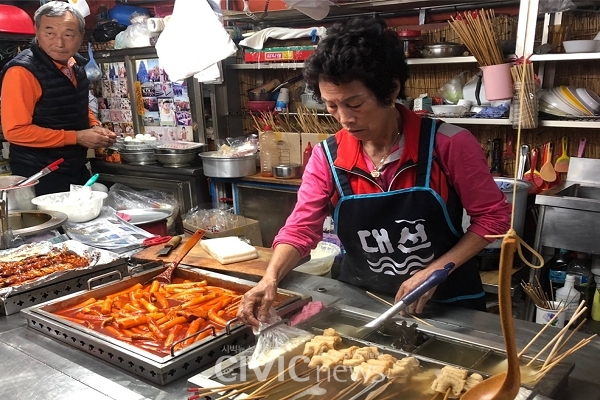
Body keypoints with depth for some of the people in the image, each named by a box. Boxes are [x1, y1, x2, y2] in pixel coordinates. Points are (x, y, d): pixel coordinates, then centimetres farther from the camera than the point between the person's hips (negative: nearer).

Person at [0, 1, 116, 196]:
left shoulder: (76, 65, 5)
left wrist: (95, 127, 0)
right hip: (38, 177, -8)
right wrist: (76, 137, -20)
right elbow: (16, 131, -22)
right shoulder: (22, 71, -19)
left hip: (77, 170, 8)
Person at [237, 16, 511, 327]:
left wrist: (433, 271, -18)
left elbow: (492, 216, -10)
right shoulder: (327, 157, -10)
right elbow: (301, 229, -7)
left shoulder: (448, 145, -18)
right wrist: (270, 279, -24)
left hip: (446, 305, -1)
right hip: (360, 304, 2)